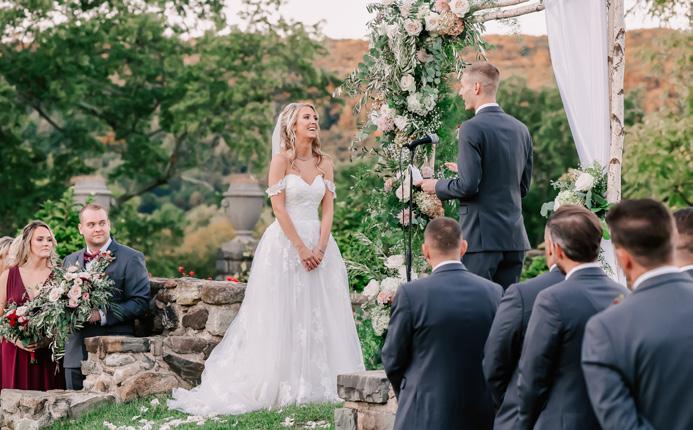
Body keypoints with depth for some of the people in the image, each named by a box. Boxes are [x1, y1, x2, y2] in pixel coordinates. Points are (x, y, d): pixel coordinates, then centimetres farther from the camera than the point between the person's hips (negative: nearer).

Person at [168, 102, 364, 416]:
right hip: (285, 242, -5)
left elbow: (328, 209, 5)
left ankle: (317, 385, 12)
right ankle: (283, 386, 4)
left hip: (319, 242, 5)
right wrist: (301, 247, -15)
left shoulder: (325, 164, 10)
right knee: (284, 315, -2)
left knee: (320, 315, 4)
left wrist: (320, 247, -9)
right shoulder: (282, 160, -4)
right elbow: (278, 207, -10)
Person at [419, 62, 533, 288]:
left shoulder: (472, 129, -11)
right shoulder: (521, 129, 11)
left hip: (482, 237, -7)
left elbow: (468, 185, -17)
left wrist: (437, 186, 2)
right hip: (514, 238, 7)